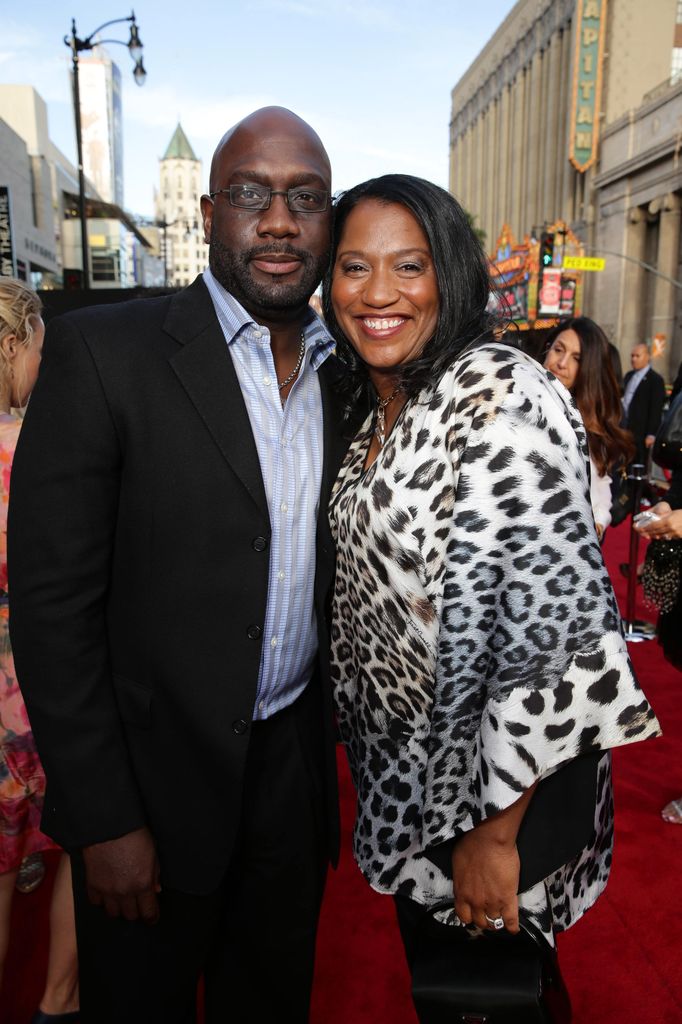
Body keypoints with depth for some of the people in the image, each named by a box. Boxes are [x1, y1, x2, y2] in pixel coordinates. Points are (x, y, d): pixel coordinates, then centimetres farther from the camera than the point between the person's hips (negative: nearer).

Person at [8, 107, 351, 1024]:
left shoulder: (345, 373, 3)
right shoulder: (104, 352, -14)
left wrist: (338, 741, 10)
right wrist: (105, 820, -13)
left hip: (297, 766, 5)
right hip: (158, 776, -4)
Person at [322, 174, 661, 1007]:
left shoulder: (498, 397, -24)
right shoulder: (377, 405, 3)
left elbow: (558, 618, -27)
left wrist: (496, 830, -21)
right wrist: (348, 715, 11)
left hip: (499, 790, -7)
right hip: (409, 775, 7)